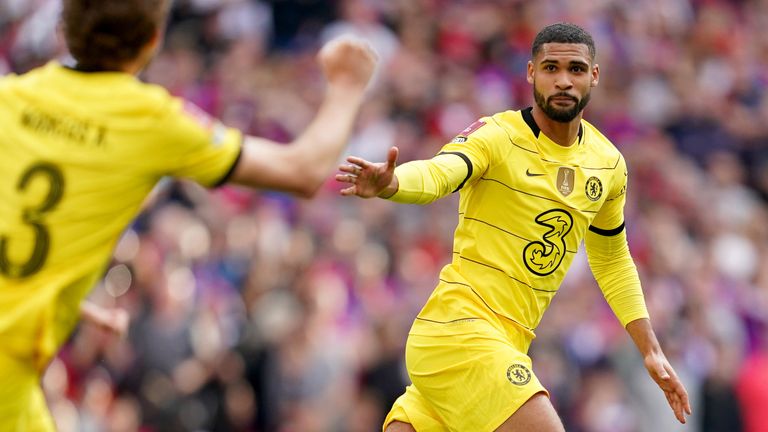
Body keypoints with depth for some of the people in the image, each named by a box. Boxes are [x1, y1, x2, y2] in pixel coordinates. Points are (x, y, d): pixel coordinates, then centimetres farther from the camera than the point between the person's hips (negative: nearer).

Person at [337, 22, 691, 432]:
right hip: (458, 330, -7)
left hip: (506, 343, 7)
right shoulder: (497, 136, -10)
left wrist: (650, 350, 21)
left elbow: (612, 261, 24)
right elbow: (436, 173, -30)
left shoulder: (608, 163, 10)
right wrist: (389, 183, -52)